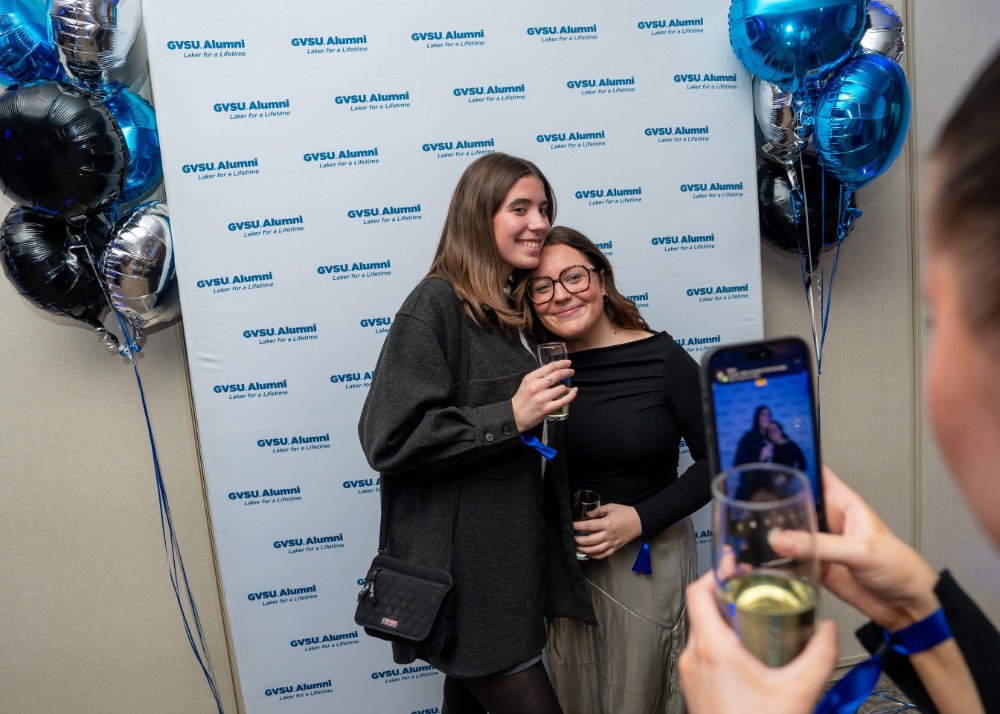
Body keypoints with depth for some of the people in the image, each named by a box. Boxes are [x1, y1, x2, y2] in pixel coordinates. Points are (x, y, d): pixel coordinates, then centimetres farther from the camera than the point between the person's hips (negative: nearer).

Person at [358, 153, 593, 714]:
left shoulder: (515, 311, 11)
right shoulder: (436, 304, -15)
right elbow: (390, 438, -22)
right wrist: (510, 418, -25)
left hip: (511, 557, 8)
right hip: (461, 570, -8)